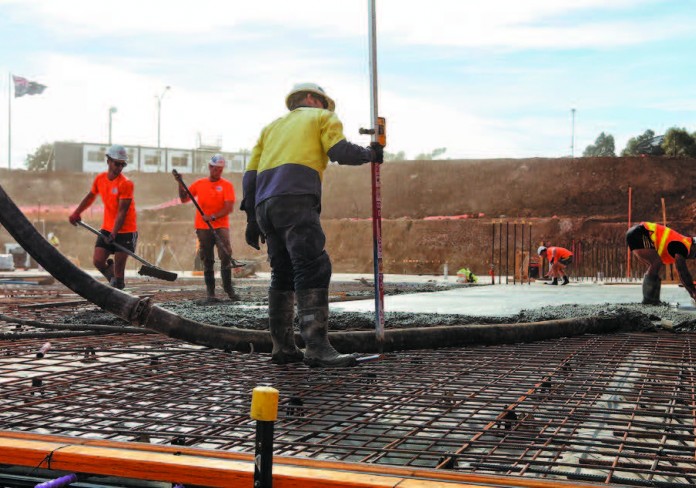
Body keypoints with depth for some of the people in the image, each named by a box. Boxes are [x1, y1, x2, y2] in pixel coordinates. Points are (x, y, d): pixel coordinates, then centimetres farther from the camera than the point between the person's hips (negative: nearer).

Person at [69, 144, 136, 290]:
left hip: (125, 231, -5)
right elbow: (91, 196, 24)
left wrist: (113, 234, -24)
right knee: (97, 261, -6)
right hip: (107, 229, 5)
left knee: (118, 268, -6)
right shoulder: (100, 179, 4)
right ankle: (113, 278, 23)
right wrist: (76, 213, 21)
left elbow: (122, 212, -19)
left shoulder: (126, 184, -14)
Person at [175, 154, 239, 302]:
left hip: (220, 226, -2)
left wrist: (213, 217, -18)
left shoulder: (227, 185, 1)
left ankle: (228, 288, -4)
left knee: (226, 256, -14)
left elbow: (229, 208, -8)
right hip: (203, 227, 2)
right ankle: (210, 292, 6)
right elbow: (184, 199, 15)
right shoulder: (199, 184, 11)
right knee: (207, 260, 3)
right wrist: (180, 184, 1)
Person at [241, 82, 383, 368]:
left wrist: (252, 218, 23)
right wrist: (370, 154, 17)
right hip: (296, 199, -7)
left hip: (265, 204, 7)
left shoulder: (272, 127, 34)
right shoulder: (322, 117, 19)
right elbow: (339, 151, -1)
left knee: (283, 274, 13)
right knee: (313, 270, -14)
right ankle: (317, 348, -24)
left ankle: (283, 348, 14)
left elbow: (250, 174, 24)